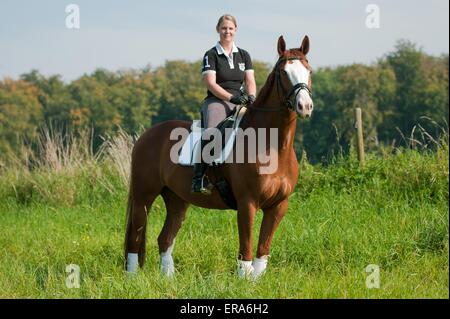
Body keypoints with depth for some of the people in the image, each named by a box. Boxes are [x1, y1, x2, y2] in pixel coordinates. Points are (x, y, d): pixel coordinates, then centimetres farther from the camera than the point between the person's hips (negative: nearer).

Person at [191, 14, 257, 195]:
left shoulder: (244, 55, 17)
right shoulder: (211, 55, 3)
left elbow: (250, 81, 11)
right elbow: (211, 83, -8)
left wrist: (251, 97, -12)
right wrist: (231, 97, -20)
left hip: (239, 103, 5)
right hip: (215, 102, -5)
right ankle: (198, 179, -34)